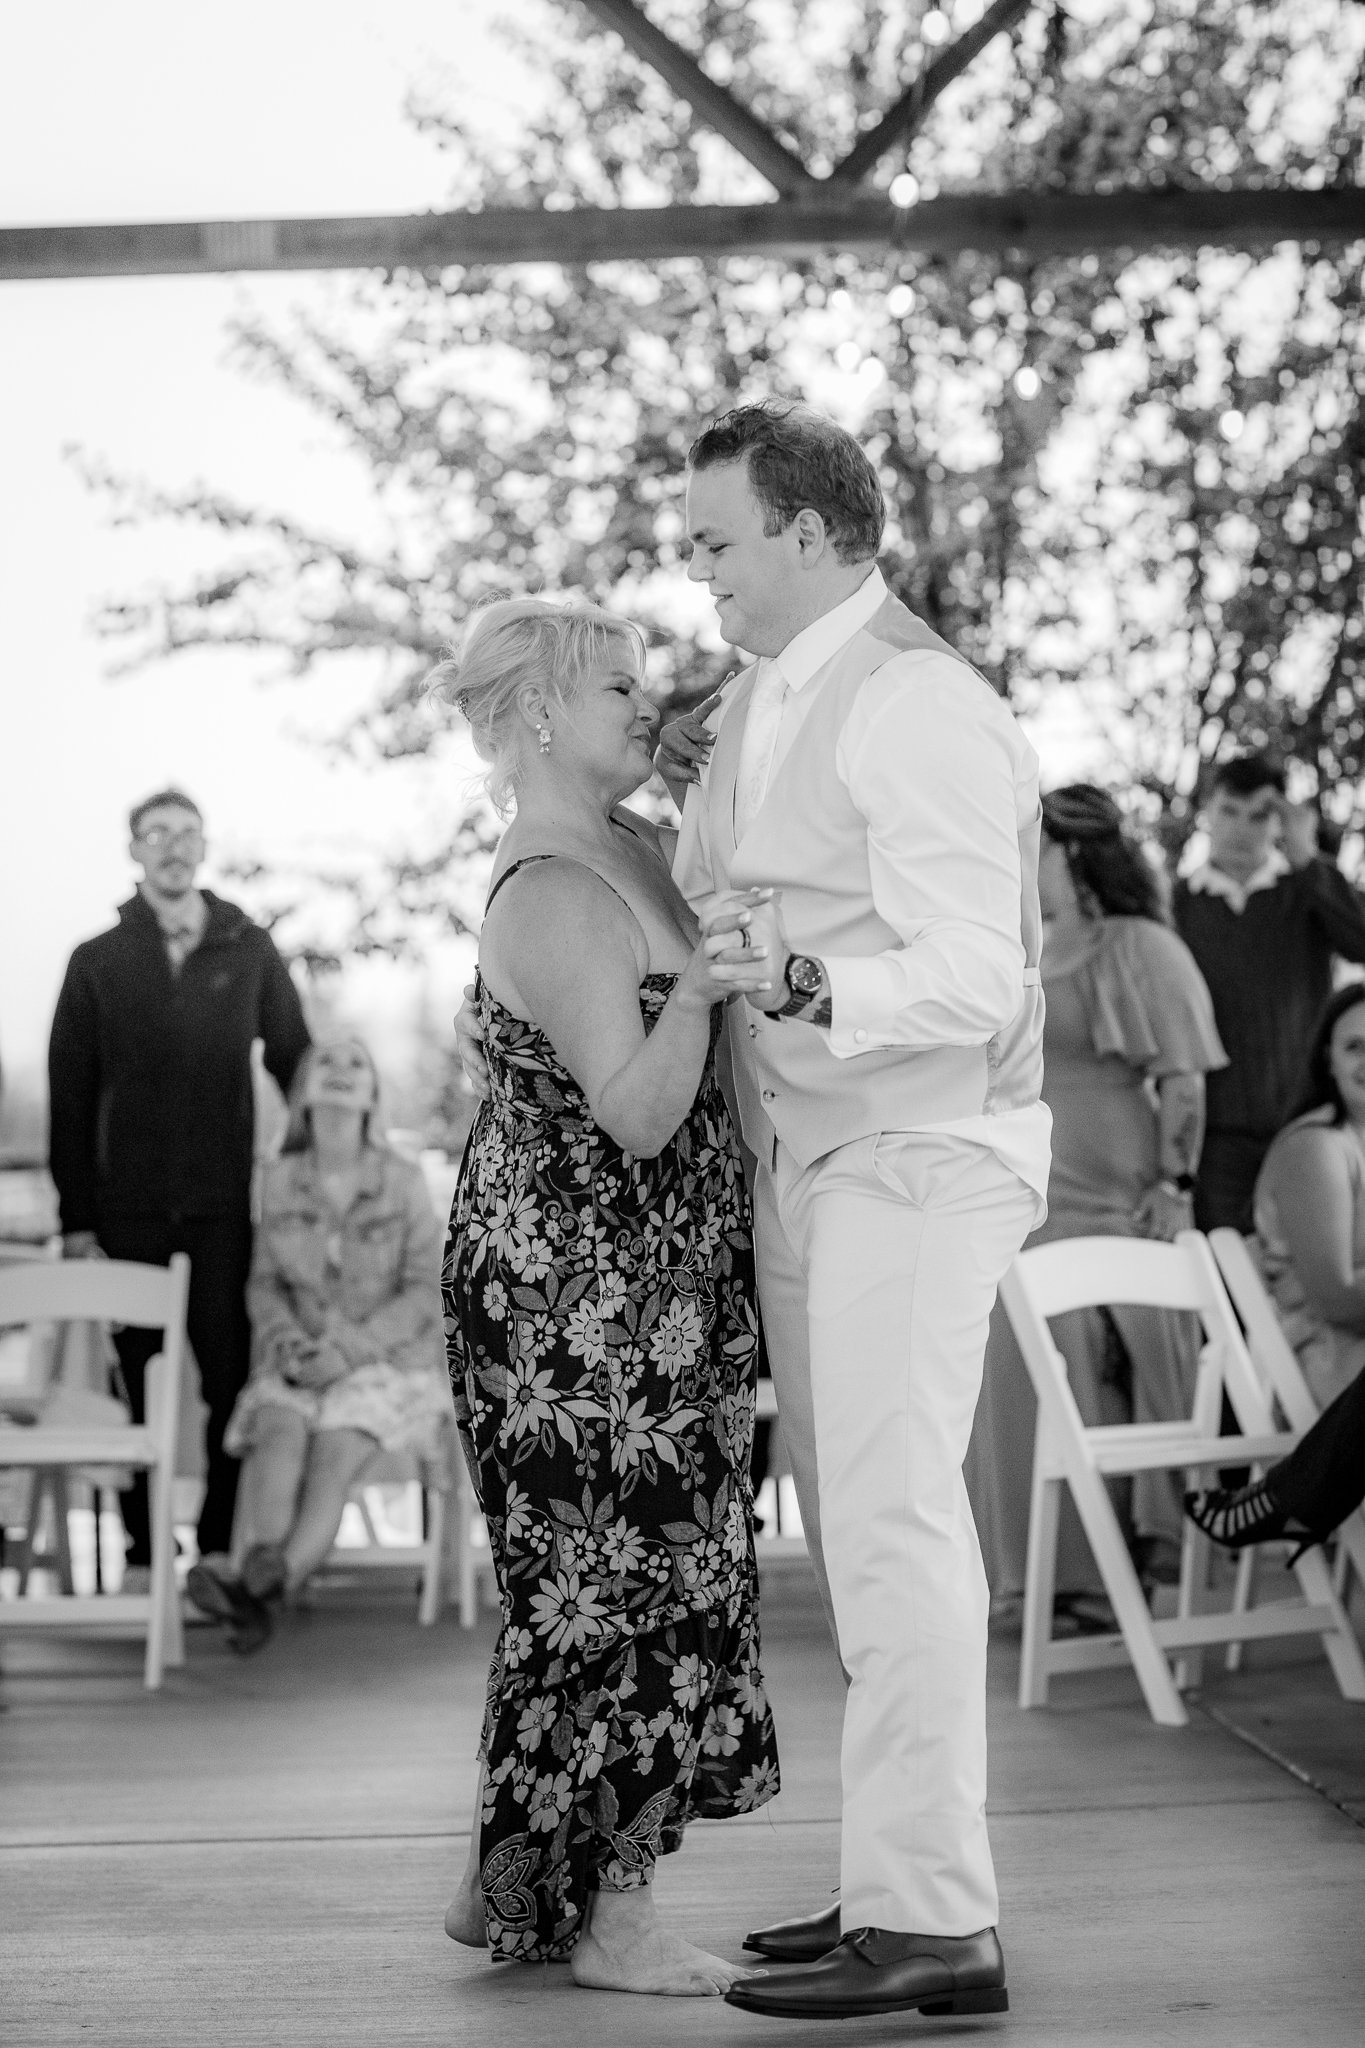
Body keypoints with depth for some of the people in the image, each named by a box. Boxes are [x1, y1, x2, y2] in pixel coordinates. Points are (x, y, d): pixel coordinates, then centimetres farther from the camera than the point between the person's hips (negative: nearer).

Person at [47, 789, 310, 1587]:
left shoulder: (249, 952, 6)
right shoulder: (97, 963, 5)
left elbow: (297, 1064, 11)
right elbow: (70, 1097, 5)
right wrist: (76, 1219, -1)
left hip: (225, 1205, 0)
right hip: (129, 1211, 0)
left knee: (231, 1375, -2)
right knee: (140, 1384, 3)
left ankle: (220, 1546, 7)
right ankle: (143, 1553, 10)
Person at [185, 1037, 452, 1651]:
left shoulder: (402, 1181, -5)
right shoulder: (280, 1180, 4)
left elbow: (426, 1294, -5)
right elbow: (265, 1285, 9)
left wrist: (348, 1349, -17)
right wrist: (289, 1343, -12)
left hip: (387, 1360, -2)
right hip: (297, 1364, 2)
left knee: (336, 1450, -33)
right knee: (280, 1431, -32)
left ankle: (257, 1587, -50)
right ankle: (258, 1589, -52)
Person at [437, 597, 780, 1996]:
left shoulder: (631, 844, 9)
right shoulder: (551, 898, -20)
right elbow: (637, 1114, -26)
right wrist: (695, 991, -40)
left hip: (637, 1280, 10)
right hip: (577, 1284, -10)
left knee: (591, 1567, 14)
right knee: (620, 1567, -3)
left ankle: (512, 1881, 25)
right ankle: (604, 1911, 8)